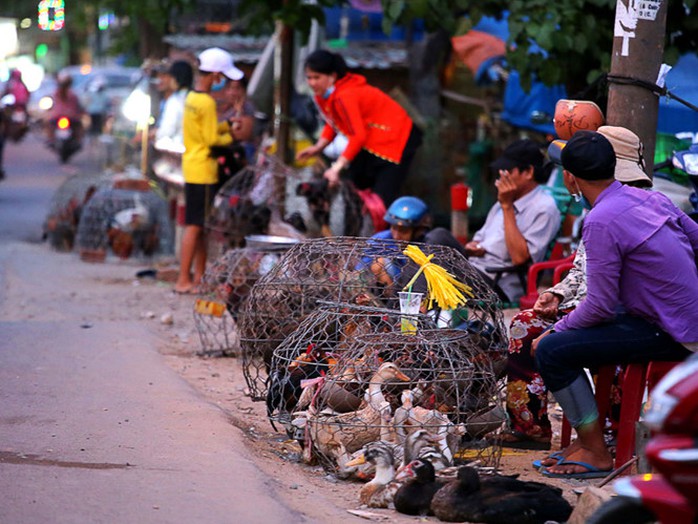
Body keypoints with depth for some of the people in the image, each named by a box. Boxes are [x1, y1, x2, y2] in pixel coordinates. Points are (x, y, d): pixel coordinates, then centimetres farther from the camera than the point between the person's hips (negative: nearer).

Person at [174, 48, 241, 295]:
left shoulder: (191, 98, 10)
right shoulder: (207, 102, -18)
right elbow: (211, 140, -18)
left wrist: (226, 126, 11)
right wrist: (231, 137, -2)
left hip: (192, 169, 9)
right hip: (203, 172, -9)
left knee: (199, 226, 14)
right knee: (194, 226, -6)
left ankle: (199, 277, 18)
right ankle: (183, 280, -5)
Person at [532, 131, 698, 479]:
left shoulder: (601, 221, -19)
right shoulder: (650, 198, 5)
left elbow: (600, 306, -18)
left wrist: (554, 332, -3)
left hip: (670, 335, -10)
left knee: (551, 351, -13)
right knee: (570, 330, 22)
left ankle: (596, 454, -2)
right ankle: (588, 435, 26)